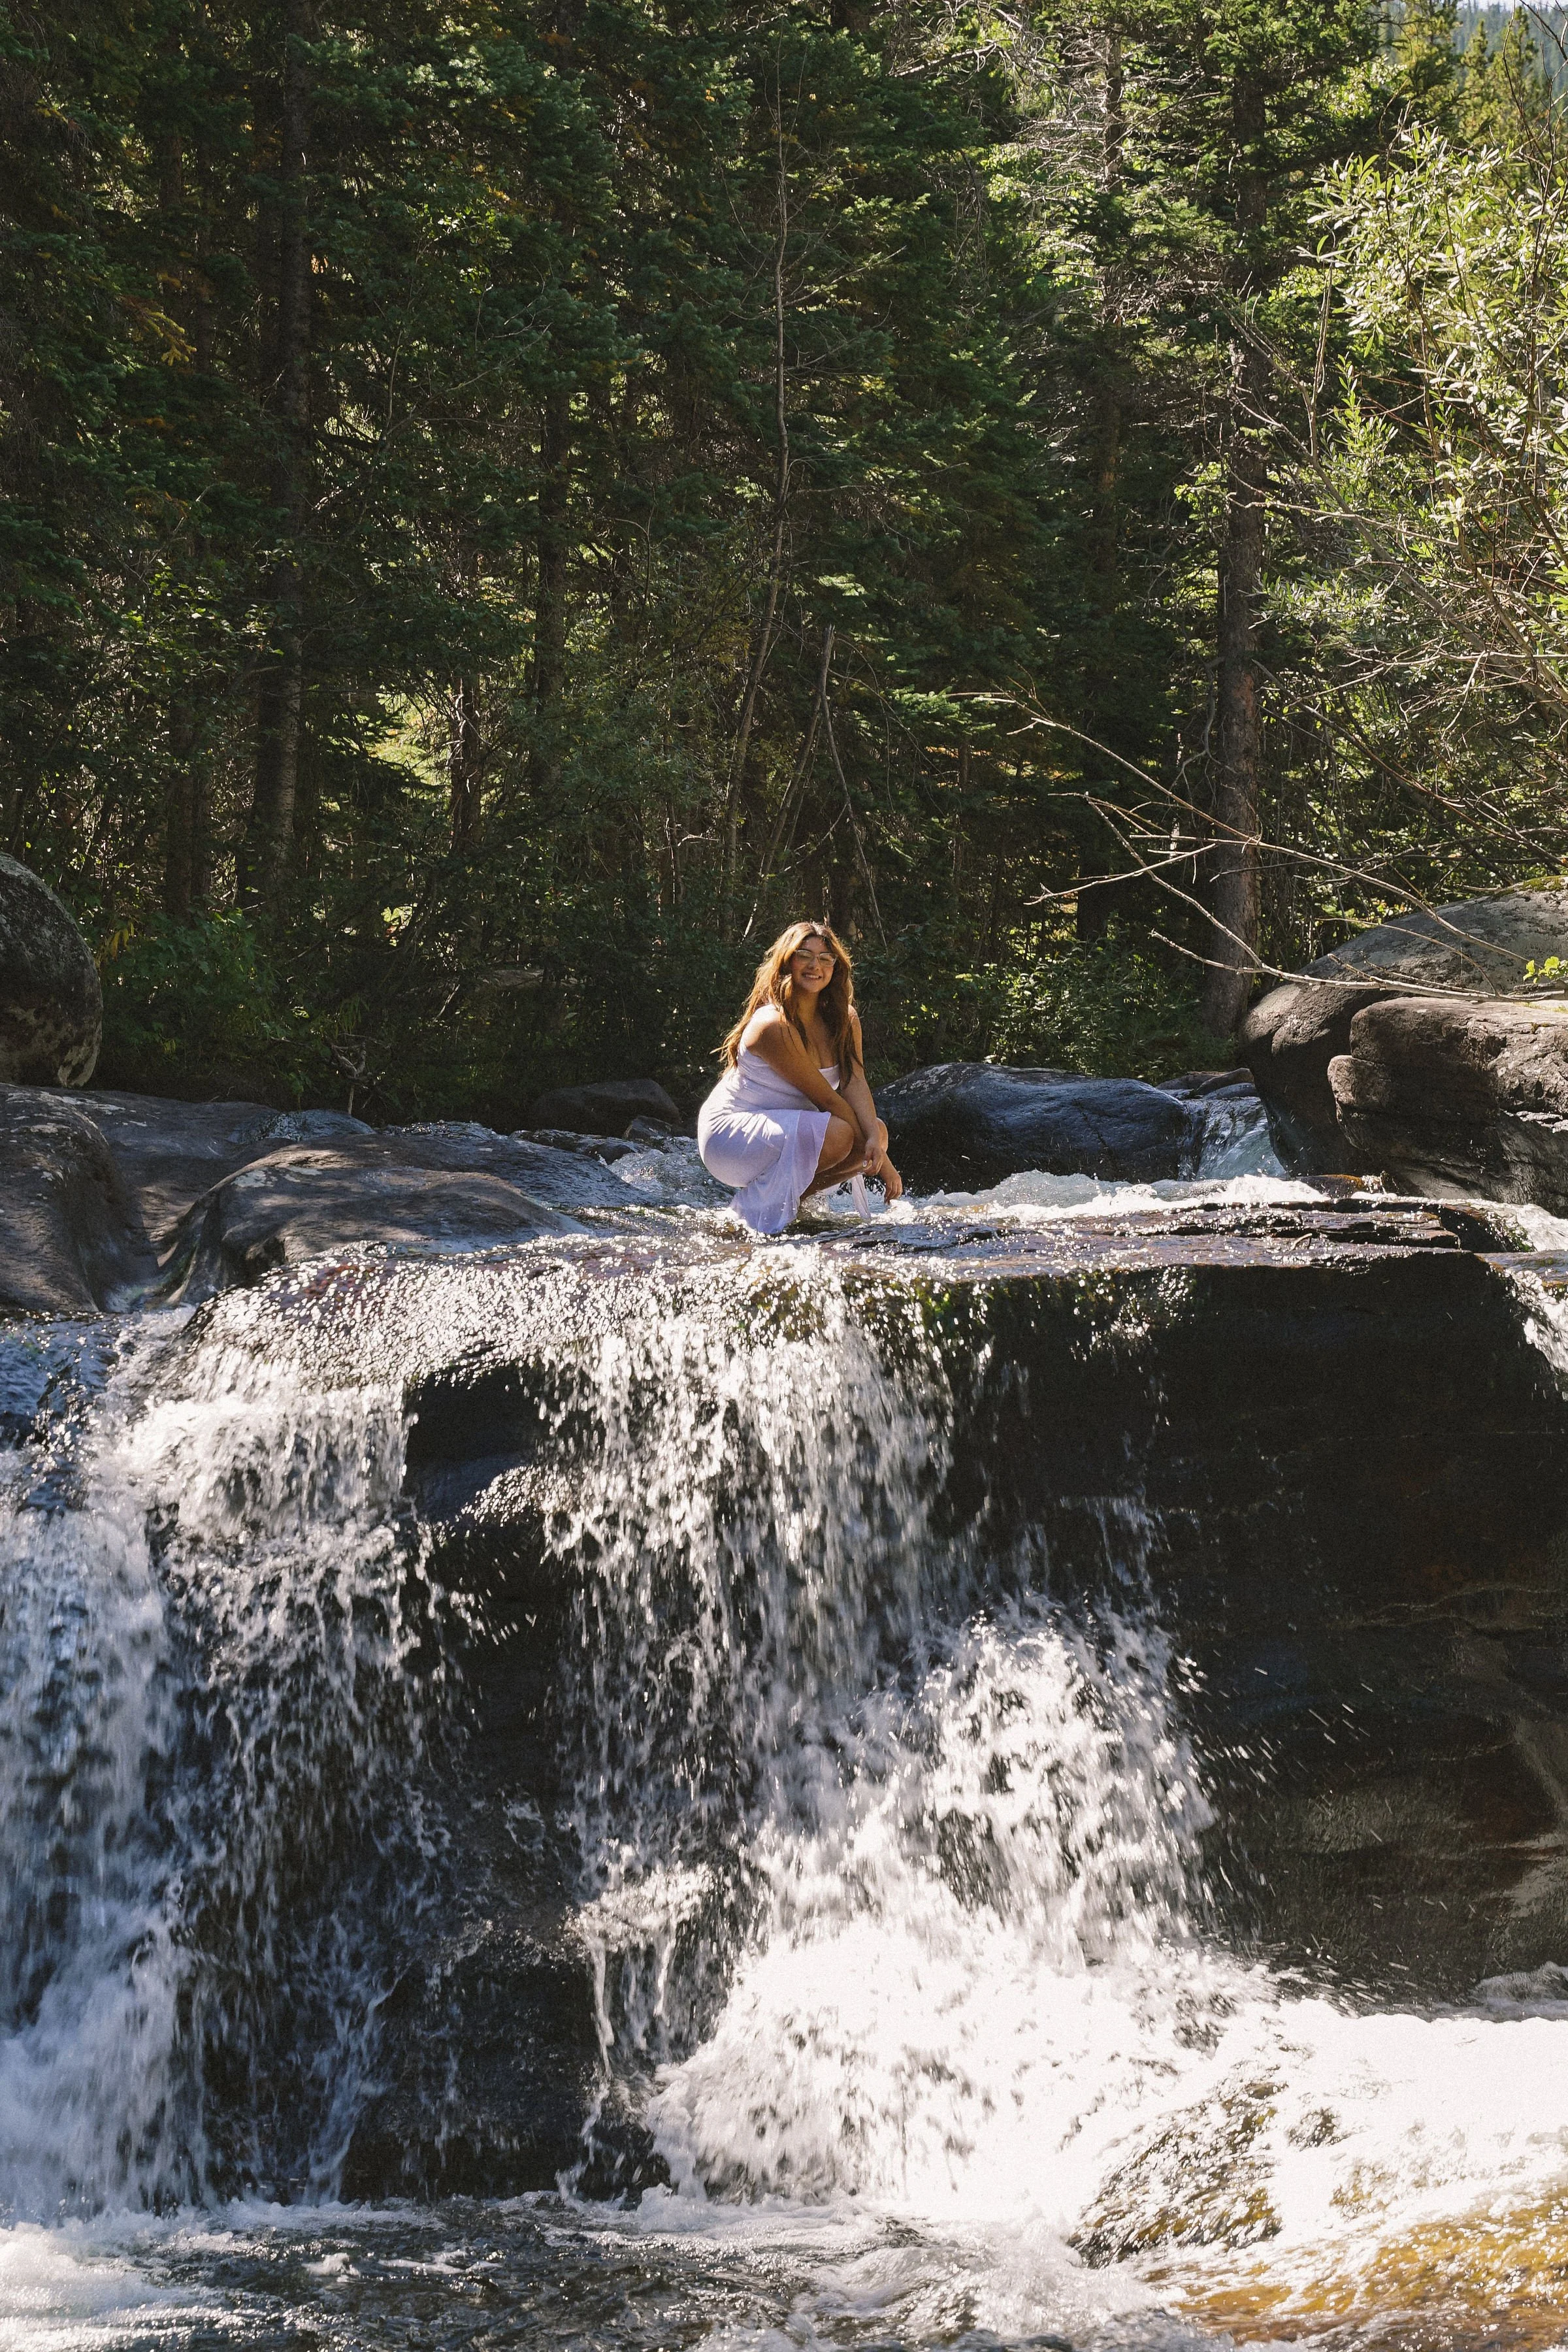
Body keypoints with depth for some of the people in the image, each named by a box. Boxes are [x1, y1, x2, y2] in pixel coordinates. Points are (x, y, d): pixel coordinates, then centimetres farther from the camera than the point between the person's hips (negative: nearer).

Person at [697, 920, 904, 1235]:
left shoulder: (845, 1020, 2)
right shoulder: (773, 1026, -23)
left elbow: (855, 1083, -11)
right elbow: (824, 1097, -20)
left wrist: (876, 1141, -27)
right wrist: (868, 1148, -17)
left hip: (782, 1130, 9)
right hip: (729, 1133, -9)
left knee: (877, 1131, -5)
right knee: (838, 1133, -29)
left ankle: (793, 1196, 4)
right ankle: (758, 1207, -12)